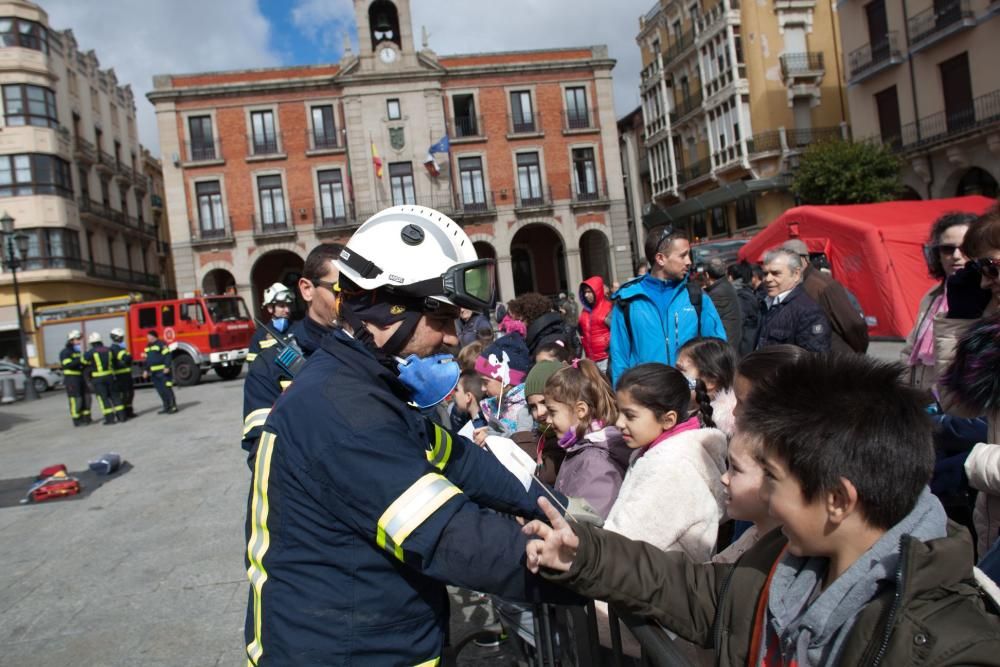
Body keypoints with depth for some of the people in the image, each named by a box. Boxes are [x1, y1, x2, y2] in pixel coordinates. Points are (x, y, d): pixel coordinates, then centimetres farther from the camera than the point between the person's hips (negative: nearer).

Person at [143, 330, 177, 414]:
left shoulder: (161, 344, -7)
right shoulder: (148, 347, 18)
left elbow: (167, 356, -13)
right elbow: (147, 360, 23)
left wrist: (167, 367, -21)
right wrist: (145, 370, 18)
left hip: (163, 372, -8)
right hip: (153, 373, 8)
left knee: (167, 389, -8)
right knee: (161, 391, 9)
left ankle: (173, 406, -4)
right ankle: (166, 407, 15)